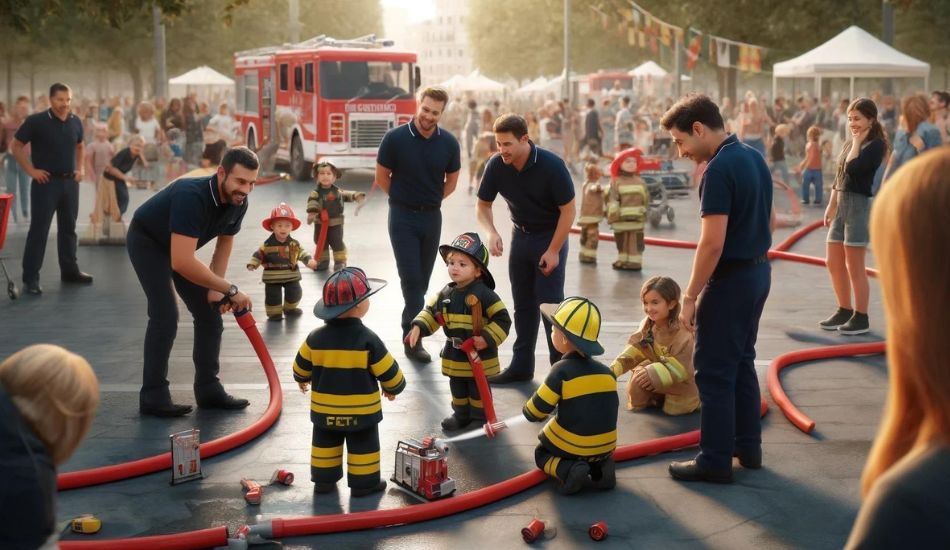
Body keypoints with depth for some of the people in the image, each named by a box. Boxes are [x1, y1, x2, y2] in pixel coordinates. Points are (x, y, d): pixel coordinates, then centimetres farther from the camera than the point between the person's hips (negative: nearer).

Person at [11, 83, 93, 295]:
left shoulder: (76, 122, 5)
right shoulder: (36, 121, -10)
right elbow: (17, 146, -4)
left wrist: (81, 168, 9)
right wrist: (31, 170, -9)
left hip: (70, 182, 5)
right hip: (46, 182, -5)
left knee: (68, 228, 13)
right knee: (39, 229, -4)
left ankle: (70, 270, 25)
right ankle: (31, 277, 0)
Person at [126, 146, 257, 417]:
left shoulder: (238, 202, -17)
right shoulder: (192, 197, -40)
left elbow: (224, 243, 1)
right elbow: (181, 263, -46)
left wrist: (216, 289, -10)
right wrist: (230, 289, -40)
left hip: (179, 247, 8)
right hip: (147, 241, -7)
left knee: (210, 314, 2)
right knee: (165, 315, -19)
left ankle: (208, 389, 12)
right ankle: (153, 396, -11)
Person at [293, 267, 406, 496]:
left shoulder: (316, 338, -7)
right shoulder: (368, 340, -18)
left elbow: (301, 366, 6)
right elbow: (388, 372, -12)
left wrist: (302, 379, 28)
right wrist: (394, 388, 8)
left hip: (325, 408, 4)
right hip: (361, 410, -4)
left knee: (325, 442, 18)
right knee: (363, 445, 10)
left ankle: (323, 479, 25)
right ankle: (364, 483, 16)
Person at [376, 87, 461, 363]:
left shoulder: (448, 143, -4)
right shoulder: (396, 138, -12)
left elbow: (451, 181, 11)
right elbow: (382, 178, 0)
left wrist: (430, 200, 10)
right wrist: (403, 198, 7)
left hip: (432, 216, 4)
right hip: (403, 216, -3)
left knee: (422, 278, 10)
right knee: (411, 278, -7)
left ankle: (411, 331, 22)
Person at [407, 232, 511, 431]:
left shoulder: (484, 295, -19)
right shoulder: (446, 294, -1)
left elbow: (503, 319, -18)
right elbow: (431, 312, 10)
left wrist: (487, 339, -23)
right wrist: (418, 327, -6)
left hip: (479, 354, -6)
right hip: (454, 355, 6)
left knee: (478, 389, 8)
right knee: (457, 388, 20)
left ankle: (480, 417, 25)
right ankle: (461, 414, 37)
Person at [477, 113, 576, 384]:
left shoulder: (551, 165, -25)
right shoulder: (496, 166, -13)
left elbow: (568, 210, -17)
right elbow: (483, 205, 0)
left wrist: (553, 251, -18)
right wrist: (491, 232, -19)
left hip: (550, 237, -5)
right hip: (520, 236, 5)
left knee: (550, 303, -8)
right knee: (523, 304, 11)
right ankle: (521, 365, 19)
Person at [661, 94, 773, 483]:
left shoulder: (719, 169, -21)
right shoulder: (755, 158, 8)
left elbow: (712, 243, -24)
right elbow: (769, 221, 18)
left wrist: (690, 298, -18)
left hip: (731, 278, -9)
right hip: (758, 271, 10)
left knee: (714, 371, -1)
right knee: (741, 362, 19)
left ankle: (715, 461, 5)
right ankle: (748, 447, 27)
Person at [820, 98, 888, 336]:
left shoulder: (876, 144, -10)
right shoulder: (848, 144, 15)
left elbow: (852, 169, -23)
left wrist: (857, 142, -12)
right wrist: (831, 205, 15)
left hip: (859, 205, -8)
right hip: (841, 203, 9)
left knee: (854, 266, -4)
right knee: (833, 263, 12)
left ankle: (861, 317, 6)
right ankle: (844, 311, 25)